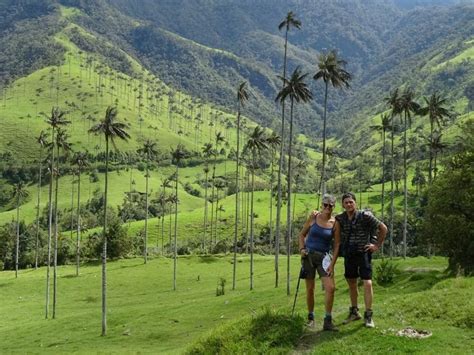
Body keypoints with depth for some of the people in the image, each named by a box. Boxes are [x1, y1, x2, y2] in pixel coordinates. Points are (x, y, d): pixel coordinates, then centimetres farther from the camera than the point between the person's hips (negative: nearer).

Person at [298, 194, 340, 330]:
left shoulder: (335, 223, -4)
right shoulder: (314, 217, -2)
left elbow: (337, 245, -2)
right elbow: (302, 234, 8)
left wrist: (332, 264, -8)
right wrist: (302, 249, -8)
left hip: (324, 257, 0)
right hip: (309, 255, 0)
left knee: (330, 288, -13)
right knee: (310, 289, 6)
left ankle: (328, 321, -4)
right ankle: (310, 317, 24)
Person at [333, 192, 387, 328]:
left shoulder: (365, 216, -14)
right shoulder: (341, 218, -1)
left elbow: (383, 228, -5)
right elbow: (337, 238, 12)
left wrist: (377, 245, -4)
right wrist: (337, 224, -4)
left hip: (363, 254, -5)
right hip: (349, 255, 5)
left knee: (367, 283, -11)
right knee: (351, 284, 14)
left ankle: (368, 316, -3)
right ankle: (354, 312, 30)